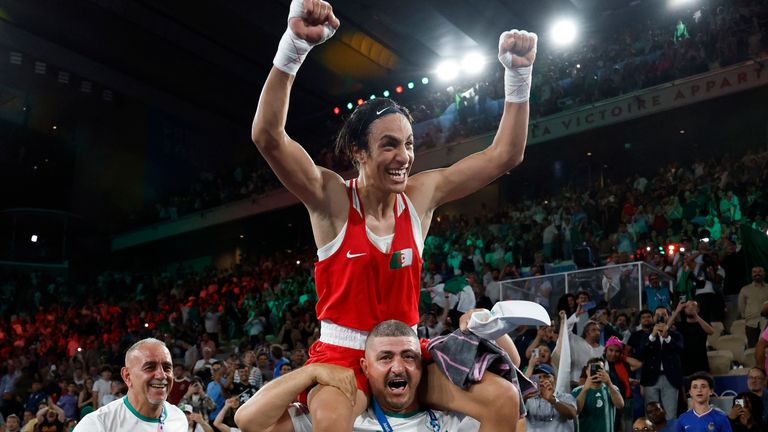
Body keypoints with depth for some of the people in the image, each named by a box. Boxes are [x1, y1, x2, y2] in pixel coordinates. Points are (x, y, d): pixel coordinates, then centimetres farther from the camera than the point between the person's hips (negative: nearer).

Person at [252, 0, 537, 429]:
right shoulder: (331, 197, -12)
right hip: (341, 352, -4)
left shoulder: (421, 194, -1)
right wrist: (295, 44, -38)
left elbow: (505, 155, 0)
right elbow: (268, 136, -27)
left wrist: (519, 74, -10)